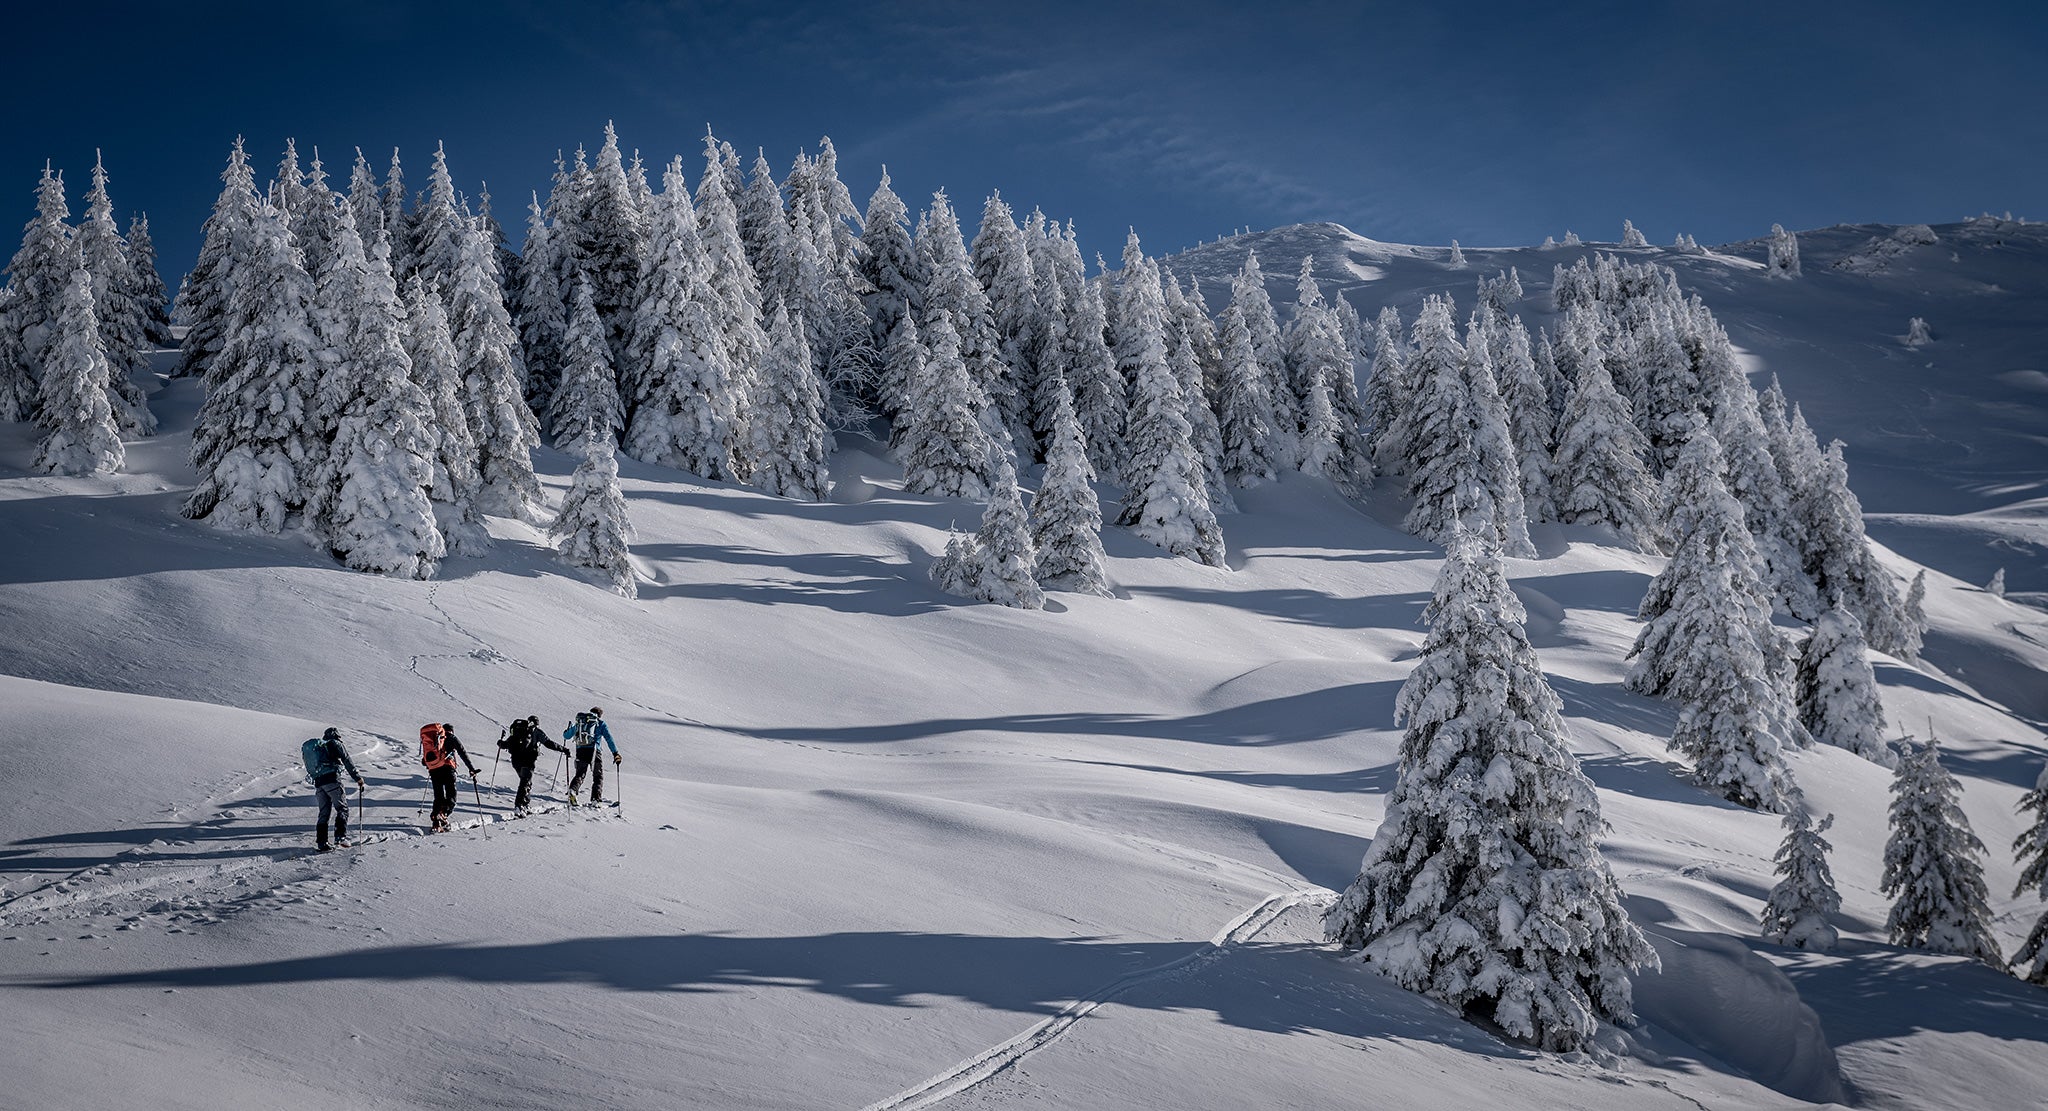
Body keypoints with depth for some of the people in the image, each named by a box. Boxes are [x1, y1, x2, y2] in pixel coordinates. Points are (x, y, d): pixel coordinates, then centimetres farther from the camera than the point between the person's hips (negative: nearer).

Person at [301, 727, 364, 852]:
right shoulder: (334, 743, 7)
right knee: (342, 808, -4)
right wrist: (358, 778, 2)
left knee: (324, 812, 10)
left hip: (318, 782, 6)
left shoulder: (313, 746, 27)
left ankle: (322, 842, 5)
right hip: (332, 779, -6)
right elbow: (347, 761, 0)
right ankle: (341, 836, -20)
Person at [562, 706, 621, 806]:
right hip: (593, 751, -3)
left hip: (580, 750, 3)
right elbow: (609, 739, 2)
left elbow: (566, 736, 28)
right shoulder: (600, 723, 12)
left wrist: (565, 732, 52)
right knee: (598, 776, 8)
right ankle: (596, 798, -7)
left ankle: (572, 789, -17)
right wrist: (615, 753, 0)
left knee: (579, 774, 12)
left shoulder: (579, 722, 21)